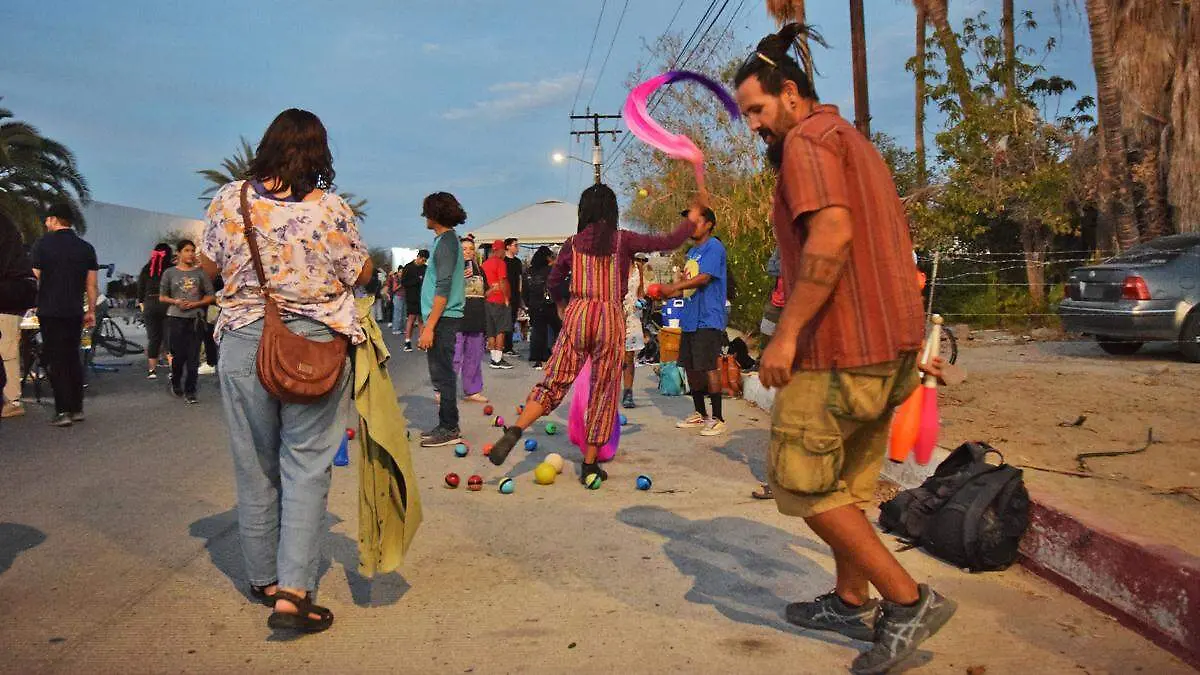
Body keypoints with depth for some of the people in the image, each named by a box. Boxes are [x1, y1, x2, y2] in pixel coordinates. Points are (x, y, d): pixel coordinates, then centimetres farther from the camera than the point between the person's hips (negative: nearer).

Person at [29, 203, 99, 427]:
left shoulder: (42, 244, -5)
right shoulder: (86, 248, 6)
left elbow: (34, 280, -4)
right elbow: (91, 285, 6)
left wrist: (31, 306, 7)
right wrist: (91, 311, 12)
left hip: (50, 312, -4)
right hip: (75, 312, 4)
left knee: (56, 360, -1)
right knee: (73, 358, 12)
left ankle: (63, 411, -4)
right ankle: (77, 409, 14)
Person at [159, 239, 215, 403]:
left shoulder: (200, 273, 6)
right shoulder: (170, 273, 6)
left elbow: (210, 296, 7)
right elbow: (162, 297, 9)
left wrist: (195, 303, -9)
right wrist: (176, 301, -9)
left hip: (196, 318, 0)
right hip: (176, 318, 0)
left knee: (193, 357, -2)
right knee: (178, 355, 2)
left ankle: (190, 391, 4)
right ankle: (176, 385, 27)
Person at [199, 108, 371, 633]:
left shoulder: (229, 200, -2)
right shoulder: (330, 208, -8)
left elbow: (208, 265, 11)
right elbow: (361, 273, 2)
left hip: (243, 342, 2)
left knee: (254, 465, 14)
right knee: (307, 466, 3)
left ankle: (264, 579, 27)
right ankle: (292, 591, -3)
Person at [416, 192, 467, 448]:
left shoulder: (446, 242, -13)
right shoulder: (447, 239, 16)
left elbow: (443, 288, -20)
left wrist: (429, 327, -21)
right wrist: (428, 322, 22)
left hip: (442, 319, -10)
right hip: (442, 318, 10)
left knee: (442, 374, -5)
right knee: (441, 374, 14)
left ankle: (449, 429, 1)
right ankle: (446, 426, 21)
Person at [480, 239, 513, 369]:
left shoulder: (485, 264, 12)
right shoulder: (500, 263, -9)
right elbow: (502, 283, -15)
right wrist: (506, 298, -9)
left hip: (487, 300, 7)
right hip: (499, 300, -7)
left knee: (491, 332, 9)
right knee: (501, 331, -4)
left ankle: (494, 358, 10)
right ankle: (498, 360, -6)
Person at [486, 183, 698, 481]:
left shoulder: (573, 244, 5)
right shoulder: (623, 240, -3)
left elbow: (553, 282, 14)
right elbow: (670, 241, -4)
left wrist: (561, 303, 34)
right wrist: (696, 214, 9)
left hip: (577, 314, 2)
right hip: (610, 318, -2)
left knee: (554, 381, 6)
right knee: (604, 391, 8)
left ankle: (514, 431, -17)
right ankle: (589, 464, 13)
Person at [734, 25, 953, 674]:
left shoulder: (807, 140, -9)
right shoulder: (854, 142, 22)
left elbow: (832, 235, -25)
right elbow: (899, 242, 22)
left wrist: (787, 333, -24)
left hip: (842, 348, -10)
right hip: (895, 341, 10)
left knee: (800, 481, -1)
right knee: (847, 480, 18)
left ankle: (907, 600, 0)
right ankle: (852, 602, 29)